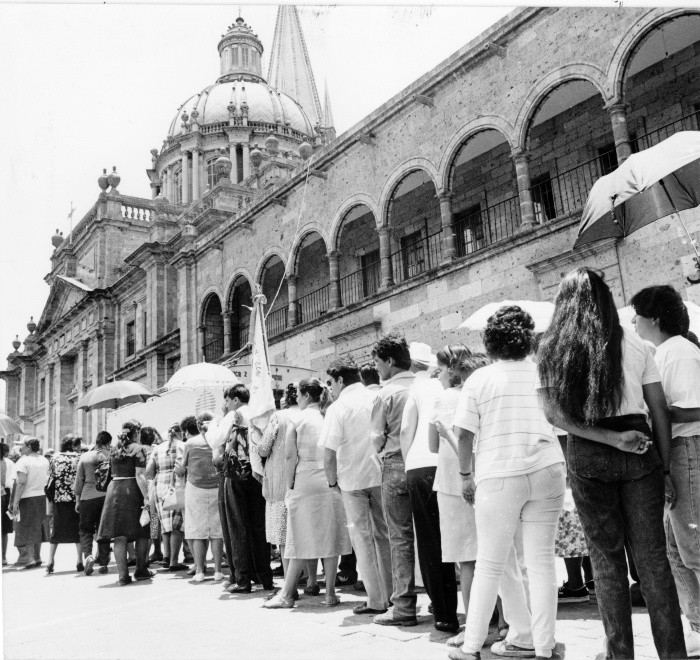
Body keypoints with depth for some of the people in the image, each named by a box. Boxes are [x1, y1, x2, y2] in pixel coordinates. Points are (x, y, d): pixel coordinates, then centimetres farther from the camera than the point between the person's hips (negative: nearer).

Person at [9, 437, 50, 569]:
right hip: (42, 496, 6)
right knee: (38, 528, 16)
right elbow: (47, 479, 10)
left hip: (27, 498, -6)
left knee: (27, 529, 2)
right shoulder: (44, 461, 7)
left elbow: (22, 482, -19)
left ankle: (30, 558, -2)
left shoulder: (23, 461, -13)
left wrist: (15, 502, -17)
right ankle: (38, 557, 22)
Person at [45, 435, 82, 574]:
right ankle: (80, 562, 8)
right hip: (76, 499, -2)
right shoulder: (79, 458, -4)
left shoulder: (54, 459, 4)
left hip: (58, 500, 2)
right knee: (78, 530, 7)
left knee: (56, 530, 13)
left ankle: (50, 562, 8)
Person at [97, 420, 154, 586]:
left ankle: (123, 575, 1)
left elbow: (112, 472, 16)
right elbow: (140, 475, -13)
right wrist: (146, 497, -15)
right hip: (132, 490, -4)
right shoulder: (138, 448, -6)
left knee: (119, 535, 3)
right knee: (141, 532, 10)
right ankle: (141, 570, 17)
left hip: (114, 489, 4)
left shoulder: (113, 448, 11)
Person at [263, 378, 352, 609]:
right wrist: (335, 478, 9)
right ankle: (330, 593, 10)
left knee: (301, 538, 4)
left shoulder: (297, 420, -1)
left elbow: (291, 456, -5)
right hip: (331, 483, 2)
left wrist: (289, 486, 1)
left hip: (305, 482, -2)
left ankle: (287, 594, 9)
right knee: (330, 537, 7)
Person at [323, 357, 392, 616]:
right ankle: (391, 593, 22)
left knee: (362, 537, 6)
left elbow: (330, 454, -13)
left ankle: (376, 600, 9)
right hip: (382, 475, 4)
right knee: (384, 534, 15)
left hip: (353, 480, -4)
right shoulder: (378, 398, 2)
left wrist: (332, 480, 2)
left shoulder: (337, 408, -10)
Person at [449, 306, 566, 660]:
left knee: (490, 565, 6)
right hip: (547, 470, 3)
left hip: (499, 476, -2)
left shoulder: (479, 379, -2)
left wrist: (466, 474, 4)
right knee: (541, 561, 7)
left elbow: (464, 433, -6)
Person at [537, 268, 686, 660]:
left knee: (606, 557, 10)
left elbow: (556, 414, -8)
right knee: (651, 555, 8)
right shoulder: (635, 345, 3)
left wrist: (611, 438, -11)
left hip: (586, 456, 0)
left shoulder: (552, 351, 1)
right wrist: (665, 468, 8)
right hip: (639, 448, 1)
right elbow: (660, 410, 3)